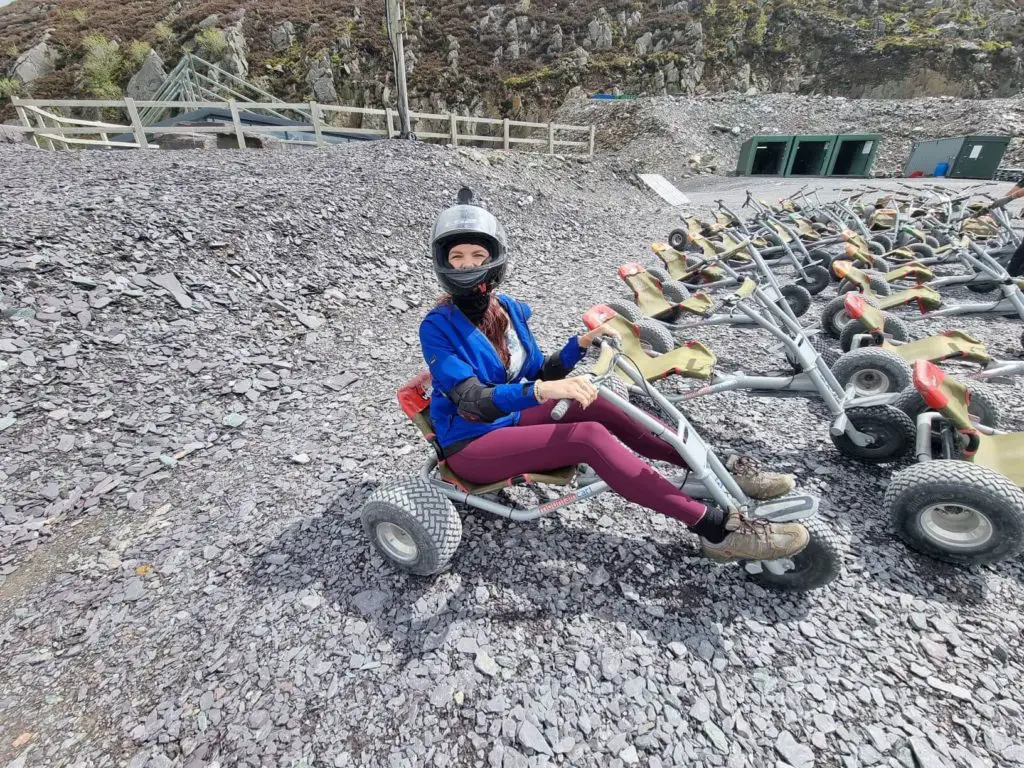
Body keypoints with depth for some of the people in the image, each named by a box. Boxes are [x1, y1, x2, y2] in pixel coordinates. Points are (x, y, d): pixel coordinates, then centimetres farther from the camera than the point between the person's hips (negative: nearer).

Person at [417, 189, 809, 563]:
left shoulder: (509, 309, 3)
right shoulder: (437, 326, -15)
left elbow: (539, 375, 6)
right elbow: (472, 401, -27)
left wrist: (580, 344, -10)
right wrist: (541, 391, -43)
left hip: (511, 419, 6)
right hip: (471, 444, -6)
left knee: (595, 405, -18)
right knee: (590, 437, -27)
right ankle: (716, 528, -24)